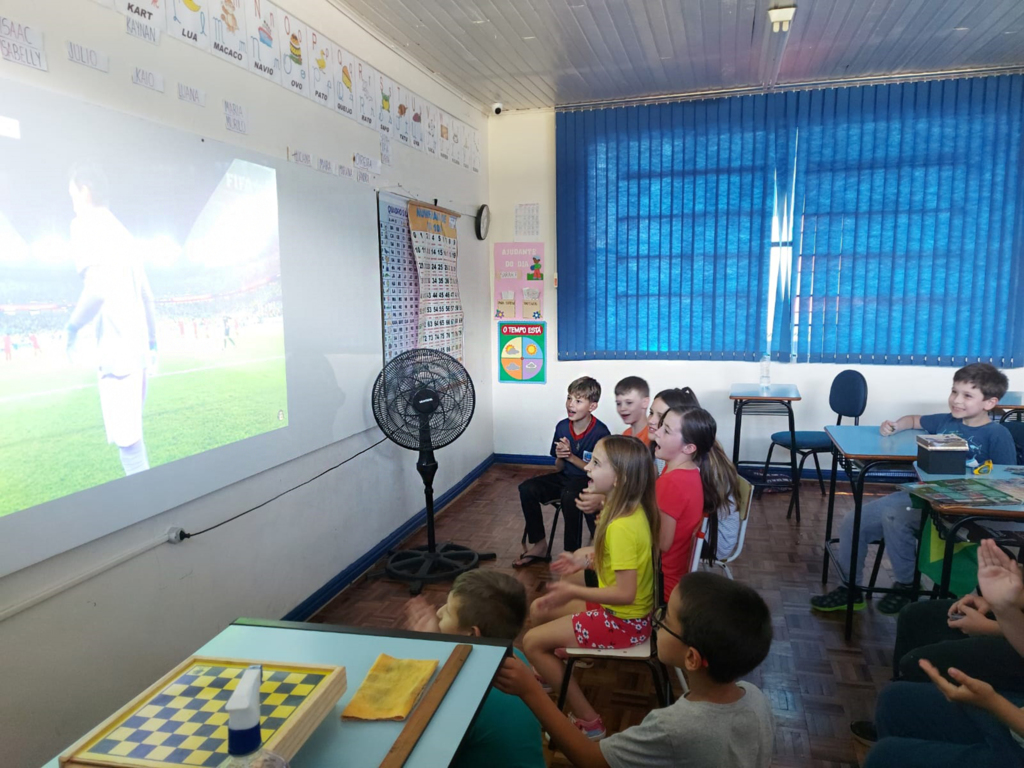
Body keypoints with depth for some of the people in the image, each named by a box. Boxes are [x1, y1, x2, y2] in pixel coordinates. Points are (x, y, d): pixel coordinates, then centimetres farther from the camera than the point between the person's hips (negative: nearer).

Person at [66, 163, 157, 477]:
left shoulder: (85, 224, -6)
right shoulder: (122, 232, 21)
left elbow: (97, 286, -21)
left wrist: (73, 326, -6)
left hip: (117, 347, -9)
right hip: (138, 346, 9)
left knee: (127, 438, -8)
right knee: (130, 433, 16)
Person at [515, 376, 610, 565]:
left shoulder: (600, 432, -18)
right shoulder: (562, 427, -3)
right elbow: (558, 468, 6)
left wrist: (571, 457, -22)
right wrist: (560, 458, -18)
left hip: (590, 482, -6)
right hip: (565, 478, 6)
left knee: (569, 496, -37)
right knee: (527, 489, -14)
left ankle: (571, 553, -19)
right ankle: (539, 545, -2)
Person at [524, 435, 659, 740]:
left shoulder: (622, 527, -31)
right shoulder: (631, 510, -3)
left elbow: (624, 593, -30)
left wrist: (573, 592, -22)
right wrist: (585, 559, 2)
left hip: (624, 621, -9)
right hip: (618, 610, 9)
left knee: (532, 643, -3)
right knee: (539, 610, 16)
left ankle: (588, 720, 5)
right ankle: (554, 673, 34)